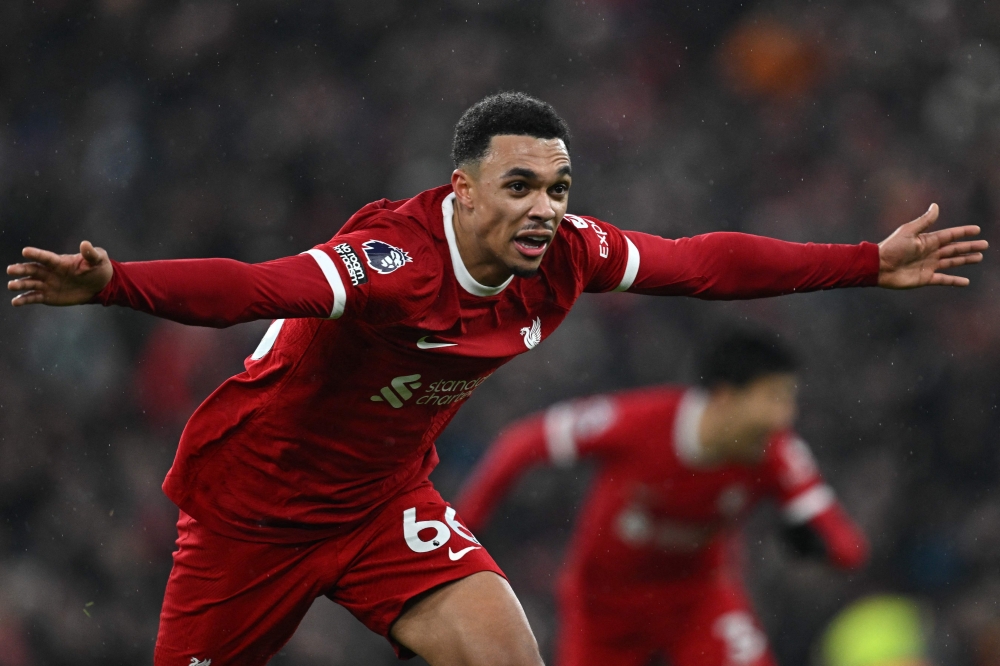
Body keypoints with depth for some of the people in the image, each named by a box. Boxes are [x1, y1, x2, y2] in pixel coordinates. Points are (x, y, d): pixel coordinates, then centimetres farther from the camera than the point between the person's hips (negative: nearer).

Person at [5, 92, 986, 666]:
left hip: (385, 500, 5)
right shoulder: (393, 260, -32)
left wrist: (872, 264, 3)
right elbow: (253, 287, -47)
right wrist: (112, 284, -64)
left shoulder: (564, 255, -12)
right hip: (258, 499, -5)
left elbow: (706, 263, 0)